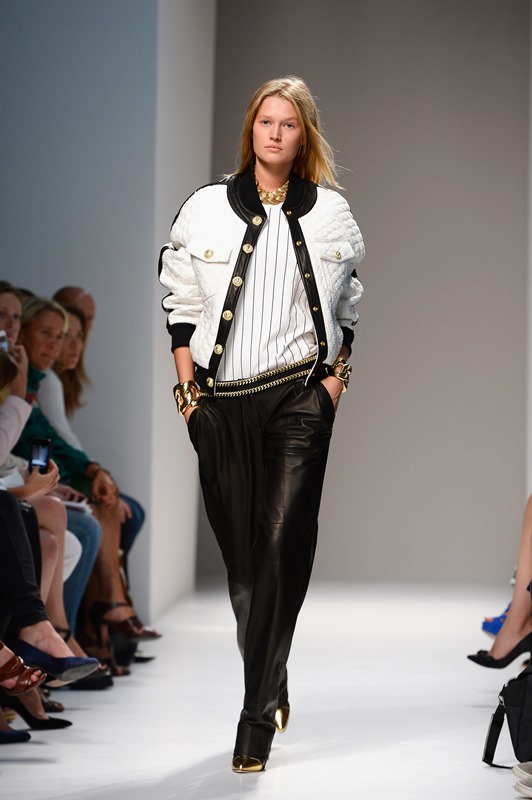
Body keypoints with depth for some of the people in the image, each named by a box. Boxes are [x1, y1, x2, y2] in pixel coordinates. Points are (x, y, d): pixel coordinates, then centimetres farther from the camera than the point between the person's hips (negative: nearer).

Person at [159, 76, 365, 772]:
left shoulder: (332, 213, 7)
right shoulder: (205, 210, 6)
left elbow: (351, 303, 15)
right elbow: (181, 302, 10)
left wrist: (337, 374, 3)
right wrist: (187, 386, 3)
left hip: (301, 396, -2)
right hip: (221, 400, 2)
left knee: (281, 543, -14)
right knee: (239, 546, 4)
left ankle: (257, 716, -15)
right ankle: (272, 689, 19)